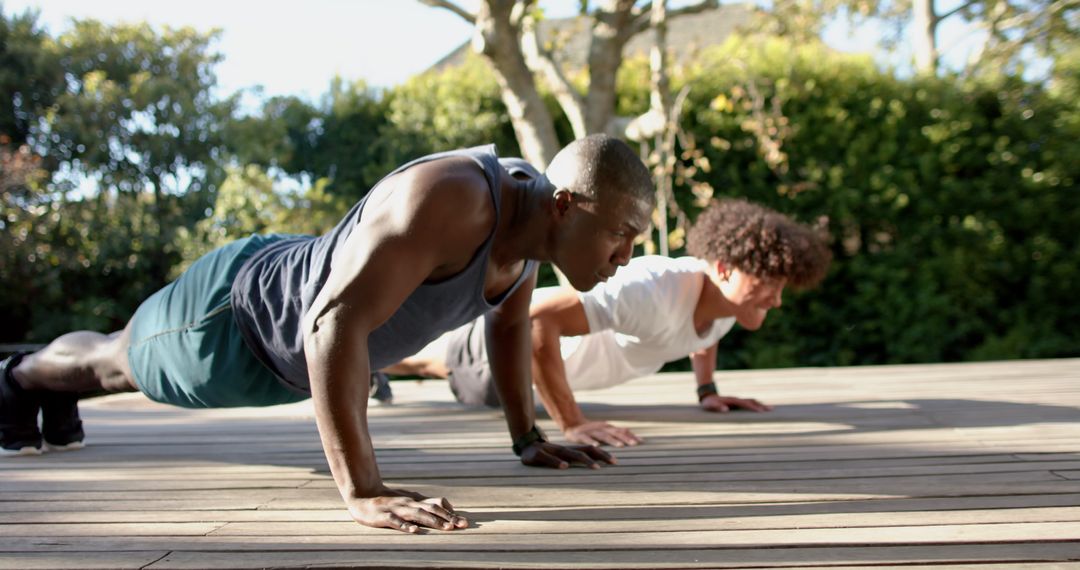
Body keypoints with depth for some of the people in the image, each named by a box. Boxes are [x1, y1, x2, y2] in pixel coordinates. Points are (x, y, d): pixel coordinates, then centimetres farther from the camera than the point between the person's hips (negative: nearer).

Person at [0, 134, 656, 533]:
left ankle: (61, 396, 67)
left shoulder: (530, 216, -15)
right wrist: (363, 491, -51)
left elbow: (510, 321, 4)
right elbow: (335, 322, -49)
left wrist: (528, 439, 3)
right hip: (236, 313, -7)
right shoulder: (448, 200, -43)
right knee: (116, 359, 27)